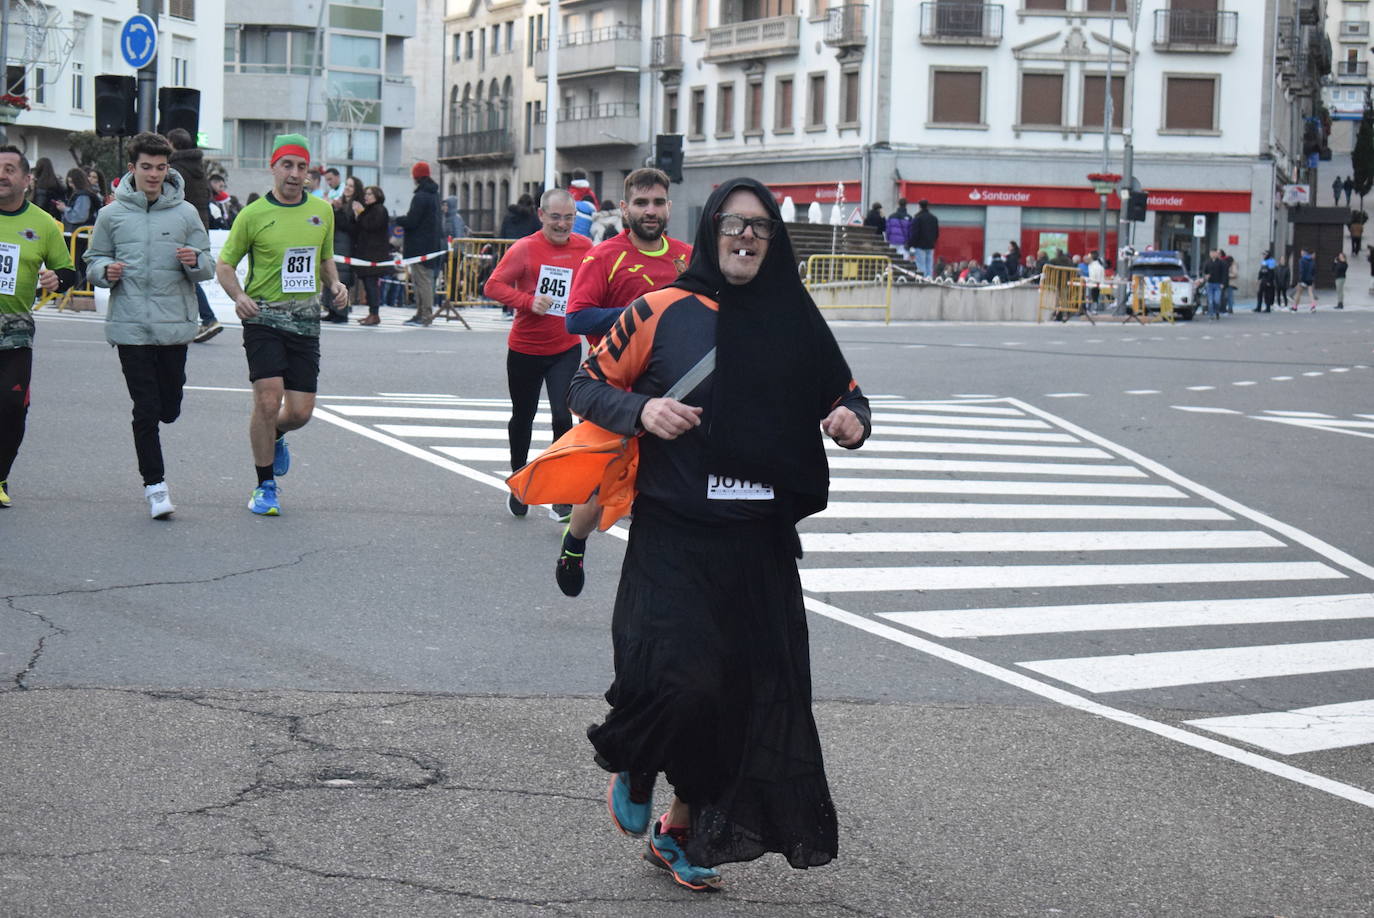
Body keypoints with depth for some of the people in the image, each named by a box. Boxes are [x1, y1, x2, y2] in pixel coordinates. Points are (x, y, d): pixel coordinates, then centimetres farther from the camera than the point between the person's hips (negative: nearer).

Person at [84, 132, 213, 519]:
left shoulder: (186, 213, 5)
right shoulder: (112, 215, 5)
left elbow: (208, 267, 9)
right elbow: (93, 262, 12)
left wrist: (195, 261, -14)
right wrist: (106, 270, -10)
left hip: (175, 326, 1)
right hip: (130, 326, -1)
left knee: (168, 409, 5)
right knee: (146, 410, -5)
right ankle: (155, 486, 3)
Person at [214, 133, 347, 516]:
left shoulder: (322, 211, 9)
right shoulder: (254, 215, -3)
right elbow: (224, 264, 4)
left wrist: (335, 285, 3)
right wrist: (239, 296, -15)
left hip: (306, 321, 3)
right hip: (264, 318, -3)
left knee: (301, 411, 0)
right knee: (268, 400, -13)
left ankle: (275, 437, 38)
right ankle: (265, 487, 3)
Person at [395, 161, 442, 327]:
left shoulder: (420, 196, -15)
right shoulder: (434, 195, 15)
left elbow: (411, 221, -19)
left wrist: (398, 220, 2)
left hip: (420, 247, -10)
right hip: (431, 244, 10)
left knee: (422, 280, -8)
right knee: (424, 280, 14)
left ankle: (425, 316, -9)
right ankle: (421, 314, 18)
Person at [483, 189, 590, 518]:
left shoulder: (585, 248, -2)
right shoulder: (525, 248, -10)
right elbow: (493, 285, -12)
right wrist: (528, 301, -24)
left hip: (566, 349, 0)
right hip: (525, 349, 0)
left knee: (563, 417, -14)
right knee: (523, 418, 15)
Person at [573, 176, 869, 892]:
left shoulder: (794, 323, 8)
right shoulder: (662, 313, -2)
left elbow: (845, 395, 18)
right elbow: (588, 385, 4)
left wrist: (853, 421, -5)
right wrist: (642, 411, -15)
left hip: (760, 544, 4)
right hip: (673, 536, -4)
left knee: (749, 690, 4)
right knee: (680, 677, -19)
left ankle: (681, 832, 23)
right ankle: (631, 769, 15)